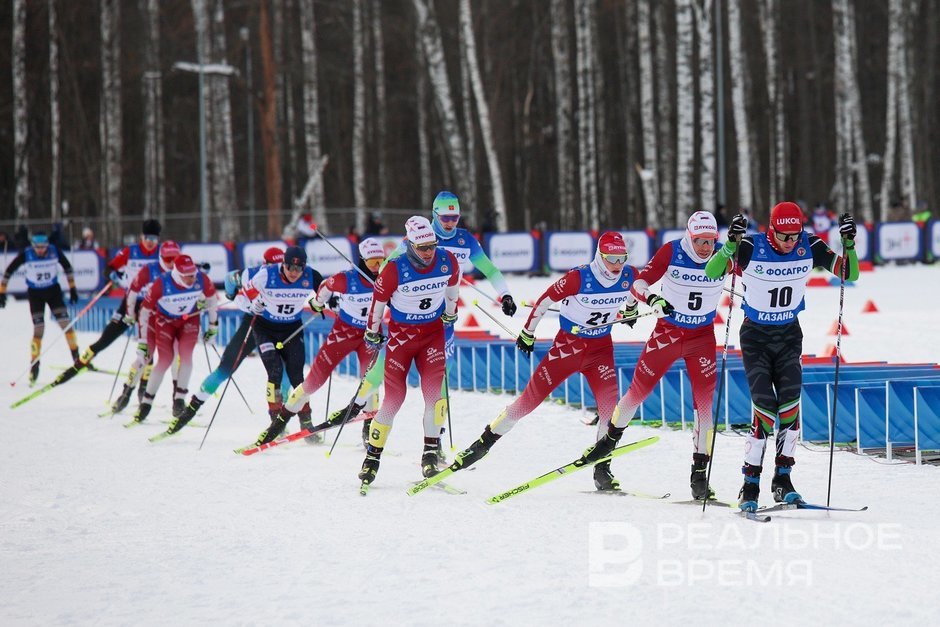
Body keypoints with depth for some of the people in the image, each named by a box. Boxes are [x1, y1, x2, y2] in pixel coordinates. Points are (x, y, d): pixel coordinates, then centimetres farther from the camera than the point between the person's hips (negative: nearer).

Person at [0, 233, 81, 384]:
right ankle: (34, 365, 1)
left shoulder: (54, 251, -14)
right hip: (35, 293, -2)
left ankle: (77, 357, 5)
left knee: (65, 323, -7)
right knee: (38, 329, -9)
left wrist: (72, 289, 5)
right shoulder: (26, 255, -19)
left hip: (53, 290, 2)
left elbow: (67, 267, 3)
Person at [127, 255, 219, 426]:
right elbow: (145, 311, -20)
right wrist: (143, 341, -17)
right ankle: (146, 403, -2)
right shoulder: (161, 284, -32)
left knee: (186, 354, -19)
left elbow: (212, 300, -3)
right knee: (165, 359, -13)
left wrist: (213, 326, 4)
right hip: (165, 320, -2)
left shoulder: (202, 280, -26)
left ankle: (179, 399, -8)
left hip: (189, 319, 2)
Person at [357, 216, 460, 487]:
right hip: (401, 333, -2)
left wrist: (450, 311, 25)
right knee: (394, 397, -5)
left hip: (433, 332, 2)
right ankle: (373, 454, 8)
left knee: (433, 391, -12)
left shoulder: (447, 262, -13)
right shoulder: (395, 269, -22)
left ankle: (431, 452, -3)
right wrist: (372, 333, 5)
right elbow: (378, 300, -5)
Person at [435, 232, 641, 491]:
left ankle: (602, 469, -2)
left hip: (601, 347, 3)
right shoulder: (578, 278, -24)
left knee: (609, 406, -13)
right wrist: (527, 333, -2)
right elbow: (545, 300, -11)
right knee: (530, 399, -3)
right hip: (567, 343, -3)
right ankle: (483, 443, 10)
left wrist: (630, 310, 30)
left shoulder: (629, 275, -11)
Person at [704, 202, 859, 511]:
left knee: (790, 401, -15)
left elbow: (850, 274, -7)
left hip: (789, 335, 3)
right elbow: (711, 272, -27)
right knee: (764, 406, -13)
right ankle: (750, 485, -3)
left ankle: (783, 478, -5)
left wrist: (849, 245, -24)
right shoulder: (752, 248, -19)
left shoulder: (809, 247, -10)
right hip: (756, 336, -3)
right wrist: (731, 245, -42)